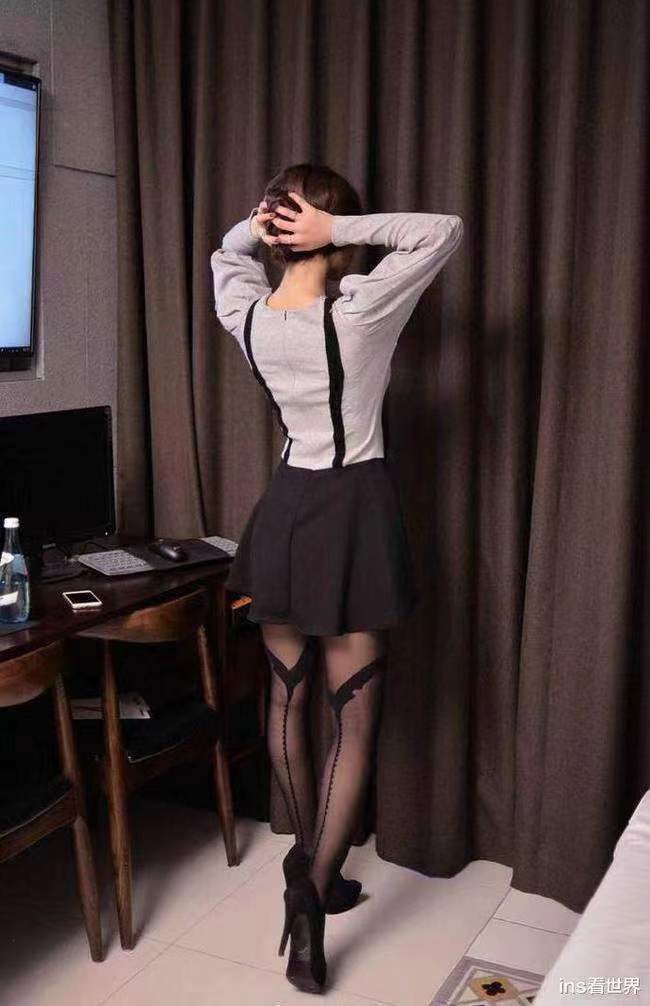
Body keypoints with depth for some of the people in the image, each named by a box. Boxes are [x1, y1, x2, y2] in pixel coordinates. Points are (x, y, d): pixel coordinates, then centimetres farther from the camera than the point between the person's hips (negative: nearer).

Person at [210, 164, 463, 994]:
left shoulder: (246, 315, -4)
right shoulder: (357, 314, -18)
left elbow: (224, 254, 20)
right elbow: (445, 231, -10)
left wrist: (256, 224, -1)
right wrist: (341, 229, -16)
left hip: (284, 510, 5)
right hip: (353, 512, -5)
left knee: (286, 699, 17)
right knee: (355, 717, 4)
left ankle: (311, 868, 34)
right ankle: (310, 896, 3)